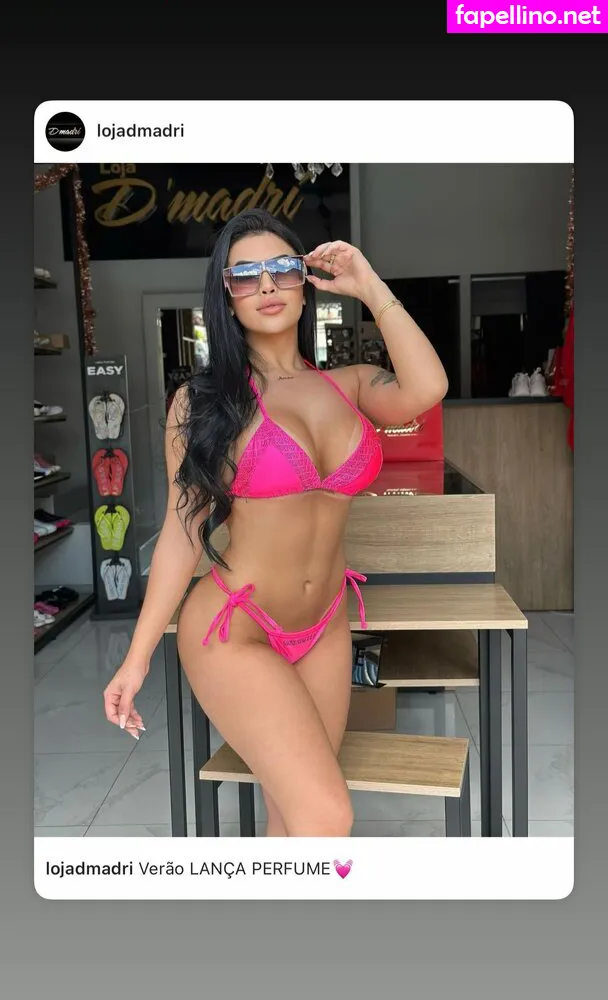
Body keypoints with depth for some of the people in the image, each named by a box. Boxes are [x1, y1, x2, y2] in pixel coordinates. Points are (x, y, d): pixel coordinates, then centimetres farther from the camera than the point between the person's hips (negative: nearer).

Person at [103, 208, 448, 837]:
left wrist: (371, 288, -9)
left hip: (324, 630, 4)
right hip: (233, 631, -4)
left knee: (292, 811, 16)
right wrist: (137, 657, -5)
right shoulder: (204, 400, -7)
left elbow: (425, 390, -21)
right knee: (328, 815, -14)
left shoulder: (350, 385, 2)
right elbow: (183, 531, -5)